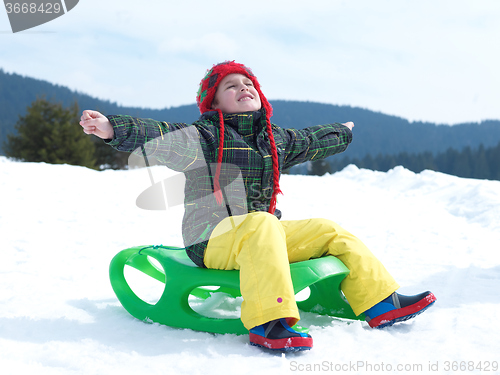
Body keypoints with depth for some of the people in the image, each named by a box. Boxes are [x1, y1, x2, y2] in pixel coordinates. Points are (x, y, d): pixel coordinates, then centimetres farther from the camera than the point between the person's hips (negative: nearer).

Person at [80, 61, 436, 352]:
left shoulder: (275, 139, 16)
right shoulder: (203, 136, -5)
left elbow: (310, 140, 36)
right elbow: (157, 135, -21)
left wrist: (342, 133, 52)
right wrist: (112, 128, -37)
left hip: (263, 231, 7)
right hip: (212, 239, -7)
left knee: (329, 231, 1)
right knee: (261, 224, -38)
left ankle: (381, 302, 7)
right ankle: (267, 322, -47)